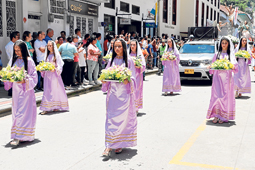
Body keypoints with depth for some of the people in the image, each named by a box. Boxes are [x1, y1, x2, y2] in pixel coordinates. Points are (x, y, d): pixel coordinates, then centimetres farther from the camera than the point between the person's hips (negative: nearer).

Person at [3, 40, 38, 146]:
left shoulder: (29, 61, -8)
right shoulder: (13, 60, 9)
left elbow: (34, 77, -9)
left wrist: (25, 81, -23)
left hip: (25, 90, -6)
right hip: (16, 89, 6)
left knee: (22, 112, -6)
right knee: (16, 111, 10)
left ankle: (18, 137, -7)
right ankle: (17, 136, 20)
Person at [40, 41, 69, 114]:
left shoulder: (56, 55, -2)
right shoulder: (47, 55, 13)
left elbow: (60, 65, -8)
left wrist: (55, 69, -23)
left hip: (54, 75, -5)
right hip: (47, 75, 5)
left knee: (56, 90, 1)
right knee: (47, 90, 1)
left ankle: (56, 106, 11)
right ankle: (46, 108, 1)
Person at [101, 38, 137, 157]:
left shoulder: (129, 60, 1)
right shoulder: (111, 60, 13)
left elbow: (133, 77, 0)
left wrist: (128, 81, -21)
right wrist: (104, 81, -6)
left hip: (124, 93, -3)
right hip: (113, 93, 3)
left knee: (123, 118, 1)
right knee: (111, 119, 0)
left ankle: (120, 144, 14)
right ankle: (109, 146, 3)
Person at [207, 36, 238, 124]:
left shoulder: (231, 55, 11)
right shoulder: (217, 54, 14)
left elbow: (236, 66, 5)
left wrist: (233, 67, -16)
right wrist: (210, 67, -6)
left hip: (227, 78, -1)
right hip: (218, 78, 1)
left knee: (226, 97, -2)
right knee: (217, 96, -6)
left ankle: (224, 117, 3)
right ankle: (216, 116, -2)